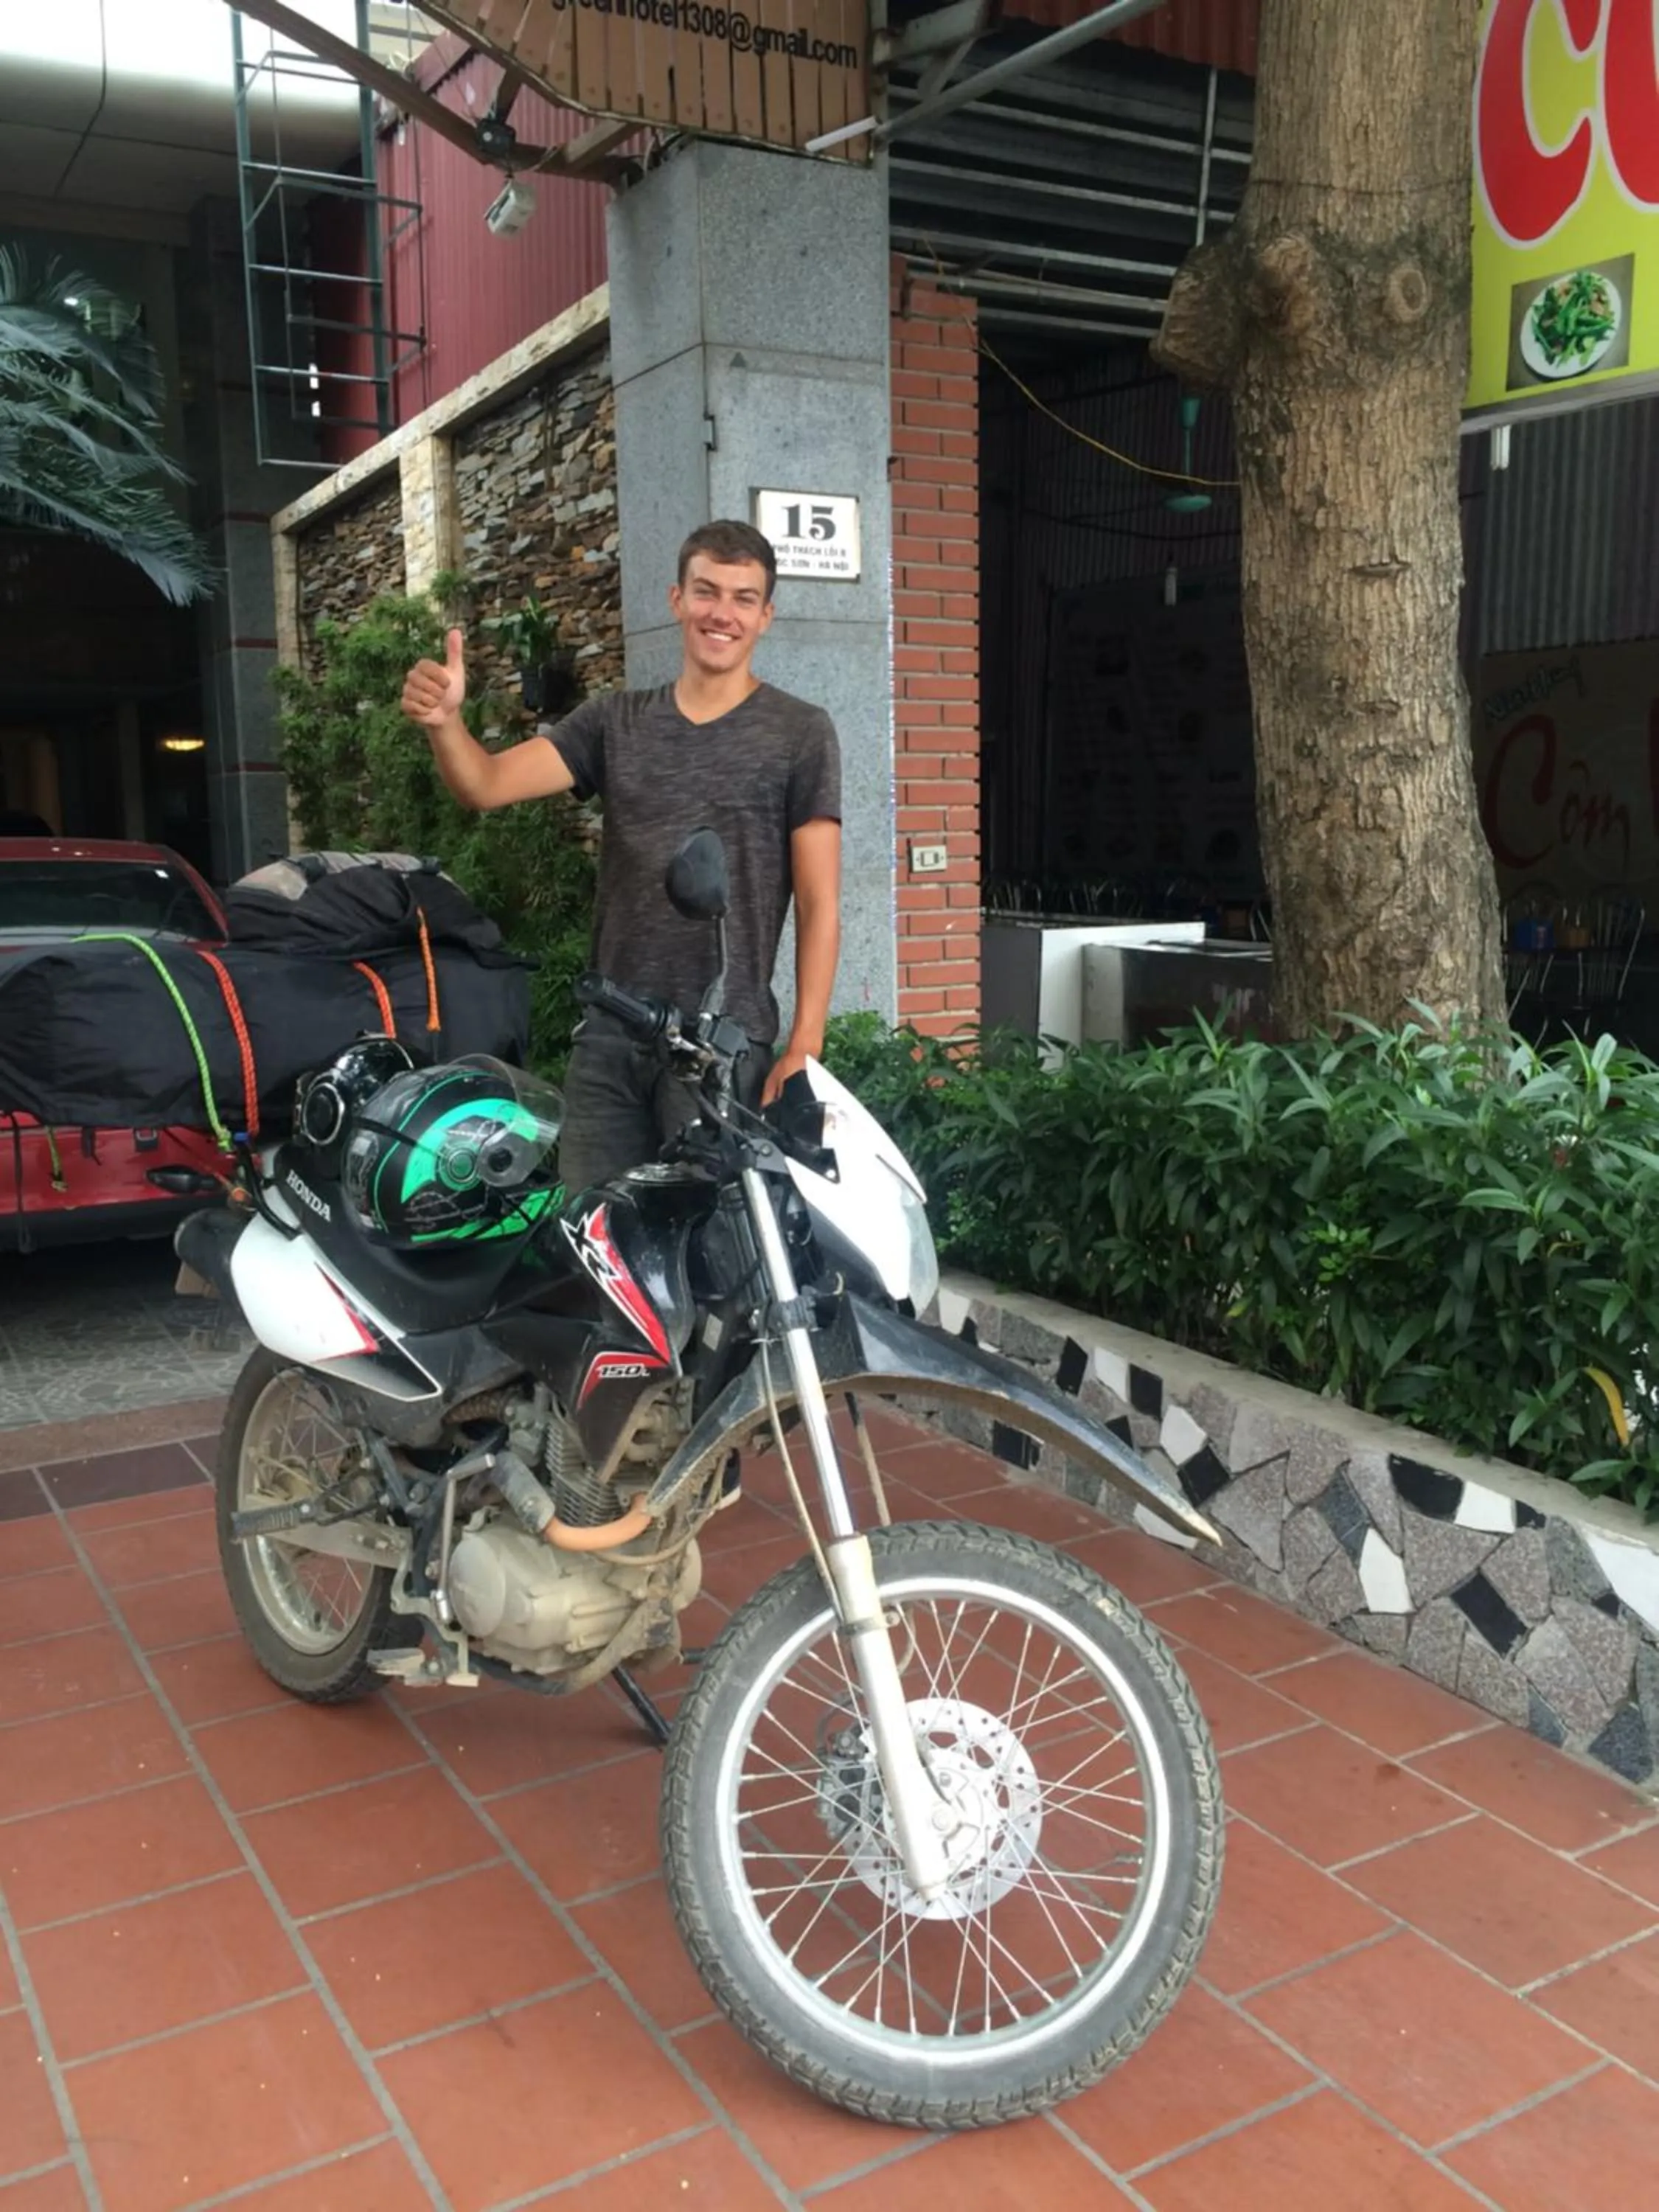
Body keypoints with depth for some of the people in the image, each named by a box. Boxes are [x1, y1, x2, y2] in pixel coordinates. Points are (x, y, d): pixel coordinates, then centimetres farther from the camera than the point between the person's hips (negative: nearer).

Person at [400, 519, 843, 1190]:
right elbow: (486, 783, 2)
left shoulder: (799, 733, 2)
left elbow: (819, 905, -2)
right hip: (607, 1034, 4)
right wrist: (445, 722, -20)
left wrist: (804, 1045, -10)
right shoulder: (615, 721, 12)